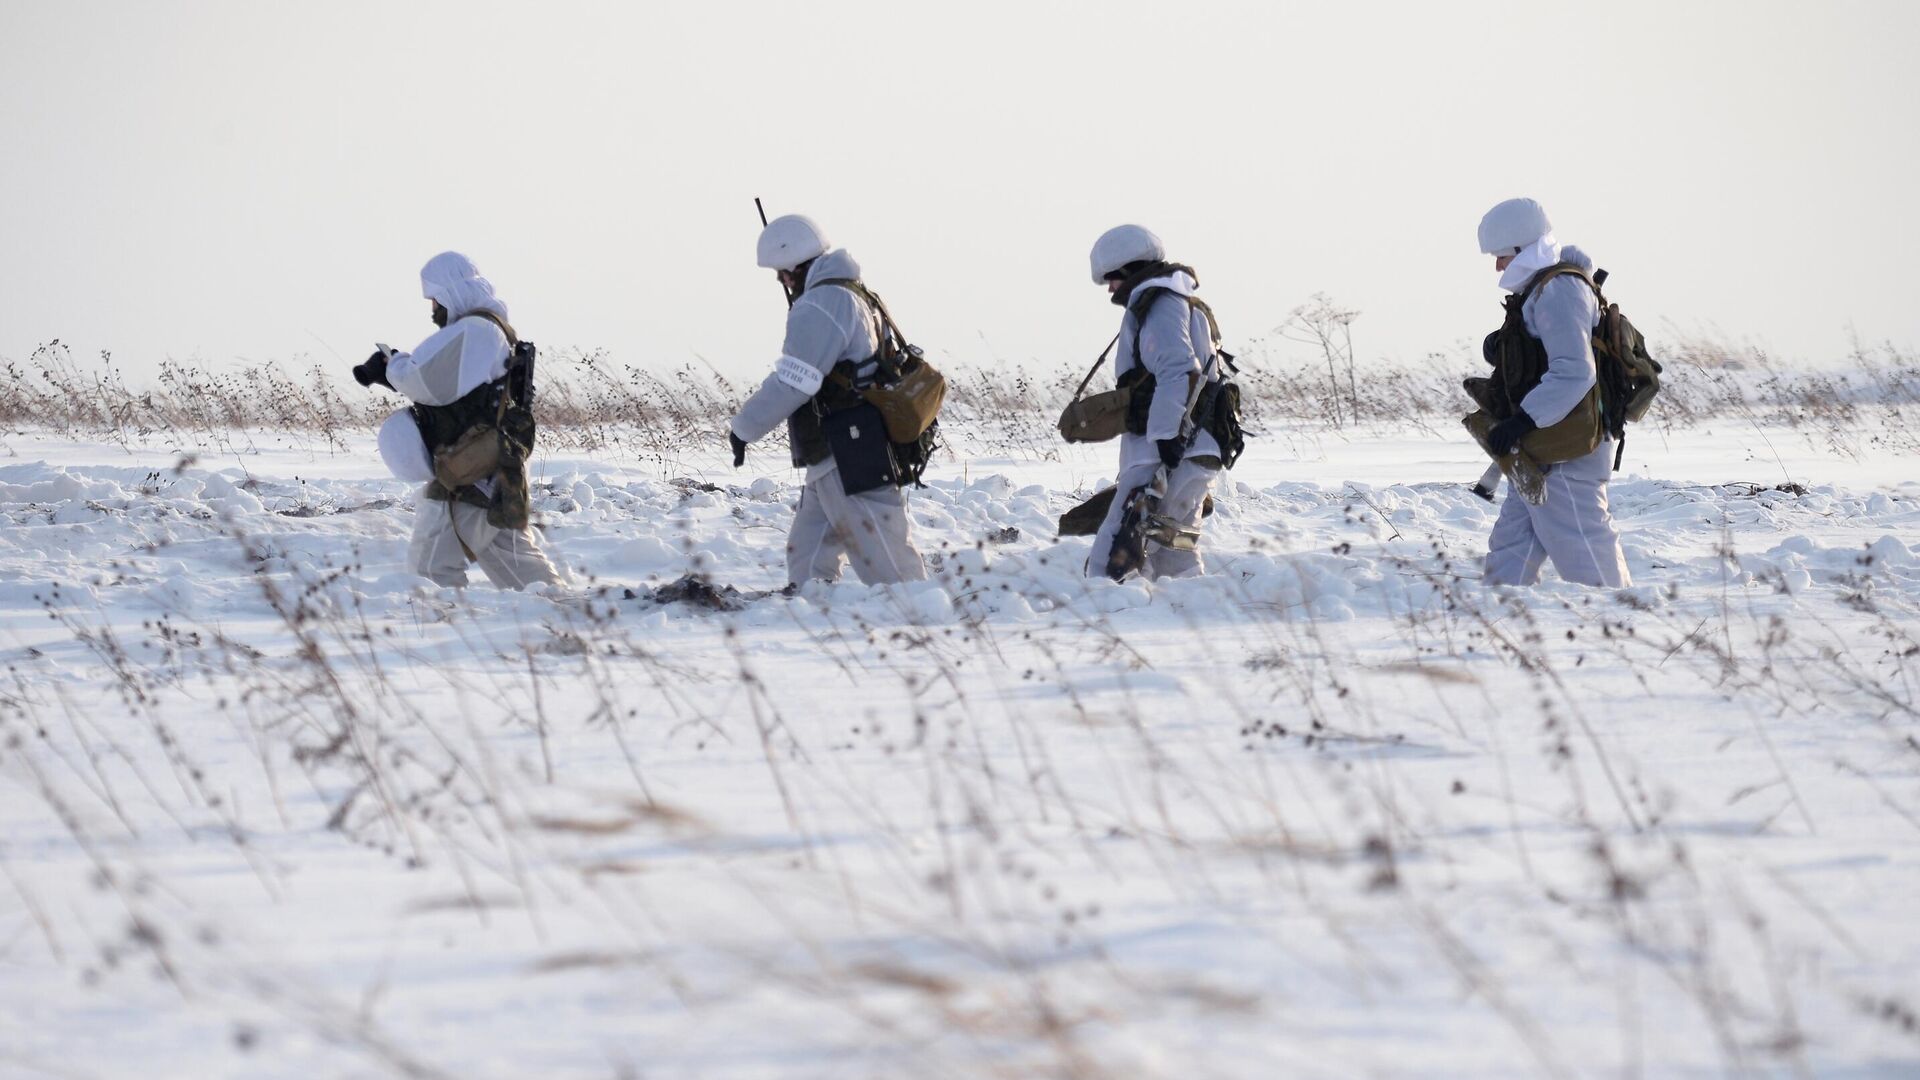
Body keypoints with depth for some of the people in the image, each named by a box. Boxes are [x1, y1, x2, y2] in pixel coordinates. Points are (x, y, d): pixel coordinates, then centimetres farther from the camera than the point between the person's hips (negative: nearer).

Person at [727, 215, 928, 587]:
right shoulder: (854, 296, 17)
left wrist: (743, 428, -9)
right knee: (807, 559, 13)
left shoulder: (822, 305, -16)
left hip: (850, 468, -11)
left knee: (890, 570, -9)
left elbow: (791, 384, -19)